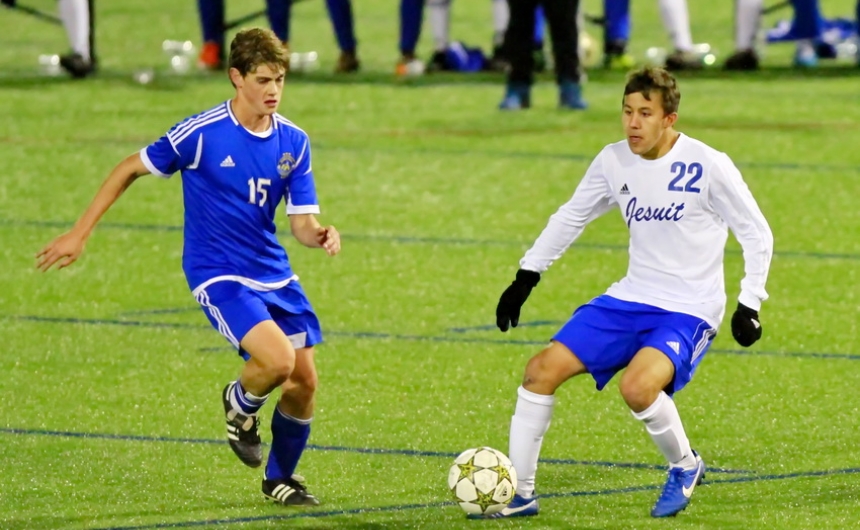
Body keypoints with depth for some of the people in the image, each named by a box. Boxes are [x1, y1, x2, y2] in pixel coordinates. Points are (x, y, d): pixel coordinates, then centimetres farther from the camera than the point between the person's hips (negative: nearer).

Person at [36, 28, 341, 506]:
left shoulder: (294, 142, -1)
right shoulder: (202, 133, -16)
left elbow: (302, 223, 1)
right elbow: (131, 169, -4)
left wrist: (322, 234, -25)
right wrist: (79, 234, -4)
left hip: (275, 275, 6)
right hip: (218, 275, -6)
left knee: (304, 381, 3)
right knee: (277, 360, -26)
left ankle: (280, 479, 28)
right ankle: (241, 404, 10)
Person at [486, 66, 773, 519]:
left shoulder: (708, 166, -15)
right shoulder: (614, 162, 1)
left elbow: (756, 235, -7)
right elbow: (570, 217, 16)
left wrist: (749, 303, -14)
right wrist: (526, 276, 13)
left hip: (689, 311, -6)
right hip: (630, 299, 6)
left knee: (637, 386, -32)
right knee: (543, 370, -6)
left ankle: (685, 468, -2)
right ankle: (517, 494, 5)